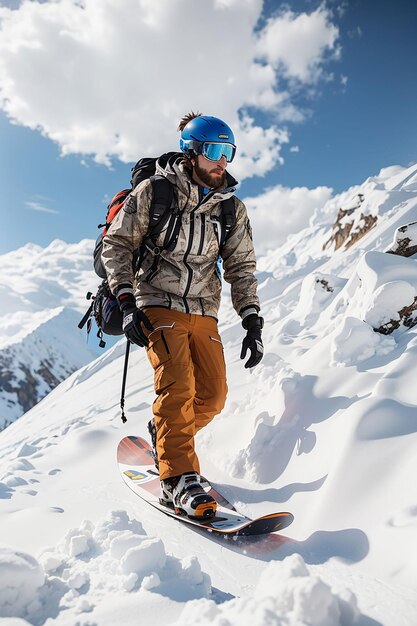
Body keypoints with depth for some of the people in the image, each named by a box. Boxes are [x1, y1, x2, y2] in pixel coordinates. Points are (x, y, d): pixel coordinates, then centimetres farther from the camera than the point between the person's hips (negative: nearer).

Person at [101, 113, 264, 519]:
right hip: (159, 304, -4)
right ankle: (178, 480, -12)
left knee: (213, 396, -1)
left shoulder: (232, 209, 8)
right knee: (178, 385, -21)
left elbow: (241, 268, 8)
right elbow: (116, 243, -2)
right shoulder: (153, 192, -3)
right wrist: (127, 303, -13)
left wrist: (252, 323, -2)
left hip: (204, 312, 5)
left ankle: (166, 435, 27)